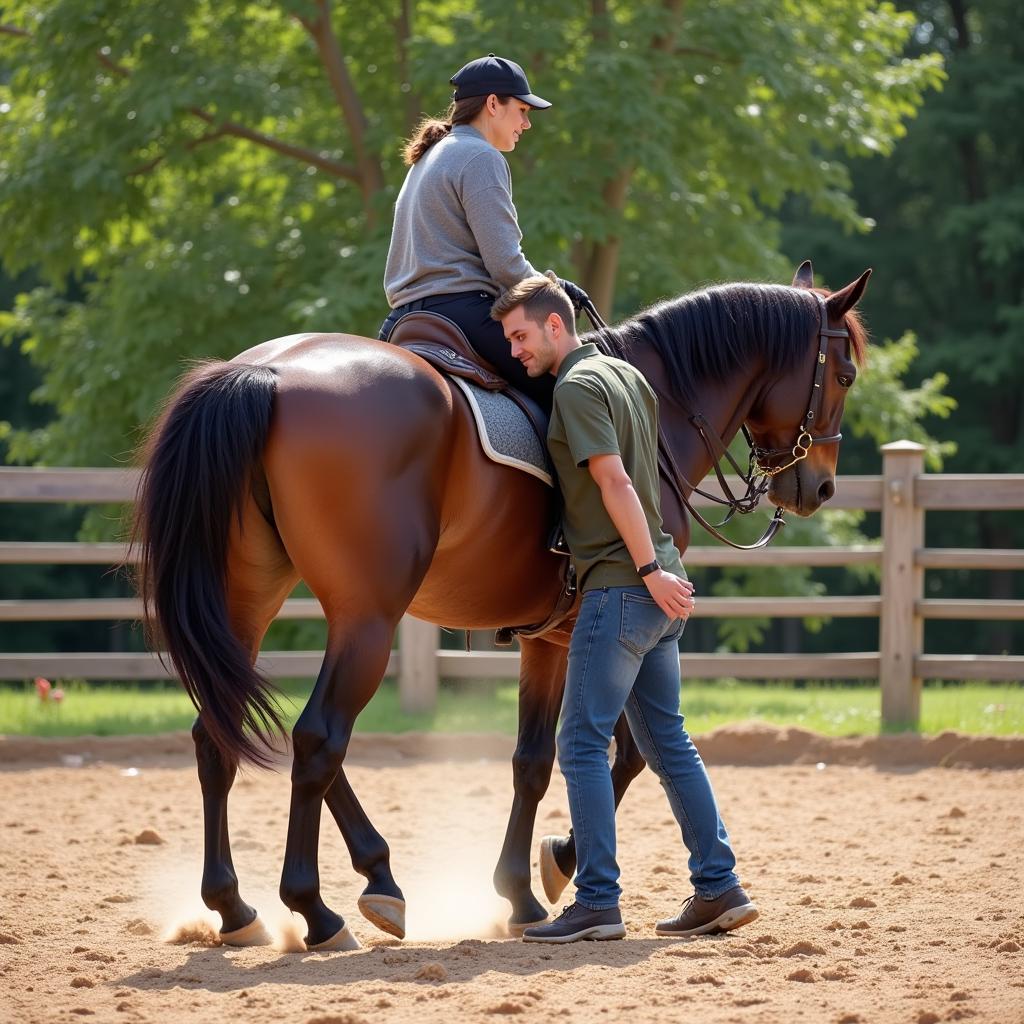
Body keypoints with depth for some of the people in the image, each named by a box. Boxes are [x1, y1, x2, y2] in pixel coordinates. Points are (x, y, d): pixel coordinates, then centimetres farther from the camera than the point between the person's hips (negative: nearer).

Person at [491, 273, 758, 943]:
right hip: (656, 588, 9)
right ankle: (719, 888, 12)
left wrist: (649, 569, -21)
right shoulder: (629, 376, 17)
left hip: (620, 586, -9)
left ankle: (598, 904, -8)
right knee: (667, 741, 13)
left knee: (583, 742, -6)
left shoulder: (577, 387, -10)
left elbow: (614, 481, -18)